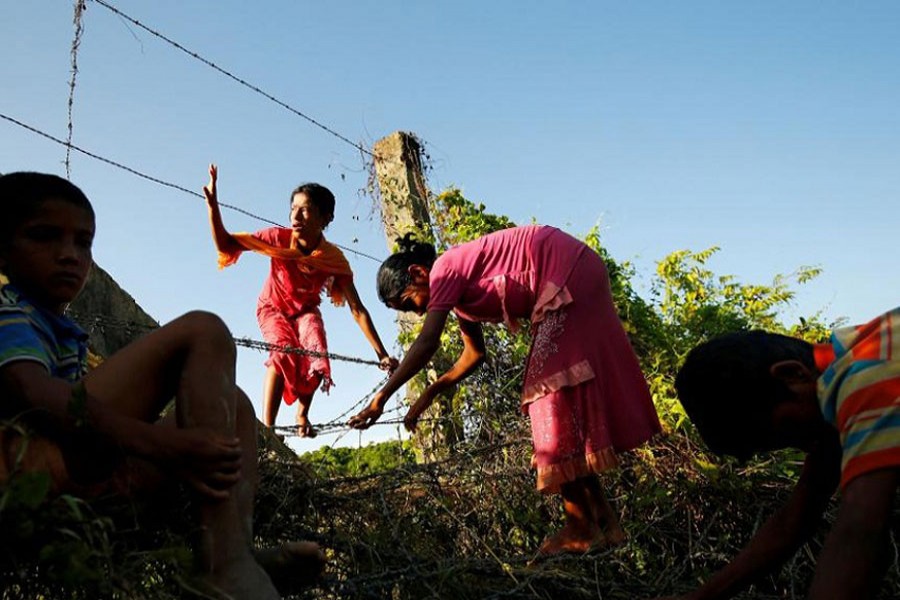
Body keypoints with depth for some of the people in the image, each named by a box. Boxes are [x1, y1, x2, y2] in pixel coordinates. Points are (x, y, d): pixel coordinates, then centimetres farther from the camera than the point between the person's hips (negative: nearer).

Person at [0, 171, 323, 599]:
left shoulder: (59, 332, 32)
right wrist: (159, 444, -29)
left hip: (87, 469, 9)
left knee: (231, 402, 15)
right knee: (201, 333, -17)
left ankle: (241, 551, -13)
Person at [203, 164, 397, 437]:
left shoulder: (334, 258, -29)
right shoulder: (279, 239, -30)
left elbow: (357, 310, -27)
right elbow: (225, 244, -29)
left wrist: (381, 354, -31)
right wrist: (212, 204, -44)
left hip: (306, 310, 1)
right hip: (273, 307, -1)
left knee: (316, 356, -24)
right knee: (283, 353, -29)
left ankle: (302, 414, 4)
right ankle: (266, 427, -28)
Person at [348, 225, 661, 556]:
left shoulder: (444, 271, -12)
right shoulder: (458, 289, 15)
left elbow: (426, 344, -22)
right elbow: (474, 353, 21)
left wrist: (382, 395, -20)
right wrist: (430, 393, 16)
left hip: (568, 273, -10)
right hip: (580, 277, 10)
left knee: (553, 388, -9)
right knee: (568, 391, 10)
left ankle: (581, 527, -4)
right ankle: (603, 521, 15)